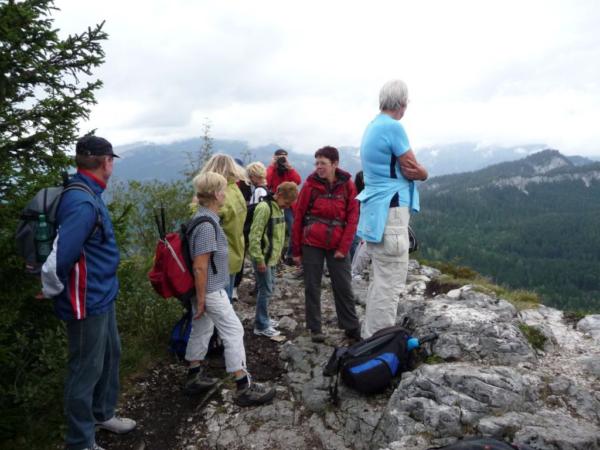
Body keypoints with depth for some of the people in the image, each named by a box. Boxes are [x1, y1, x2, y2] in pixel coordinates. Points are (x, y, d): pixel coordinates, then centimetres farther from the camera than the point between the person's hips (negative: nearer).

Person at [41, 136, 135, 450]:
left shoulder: (87, 193, 5)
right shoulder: (83, 203, -27)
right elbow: (57, 261, -31)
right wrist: (51, 292, -11)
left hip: (103, 295, 9)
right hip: (88, 302, -9)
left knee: (110, 355, 23)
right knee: (86, 369, 7)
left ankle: (102, 414, 45)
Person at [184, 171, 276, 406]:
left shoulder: (203, 218, 6)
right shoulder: (207, 225, -24)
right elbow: (199, 267, -24)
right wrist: (201, 300, -18)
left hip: (204, 289, 10)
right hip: (211, 290, -10)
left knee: (201, 330, 18)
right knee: (233, 331, -3)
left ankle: (195, 376, 32)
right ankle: (244, 387, 4)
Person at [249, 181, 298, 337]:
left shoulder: (278, 208, 9)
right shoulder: (265, 207, -20)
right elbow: (254, 235, -23)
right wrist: (259, 259, -21)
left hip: (271, 257, 9)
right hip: (263, 258, -9)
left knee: (268, 288, 17)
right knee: (266, 290, -2)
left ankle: (263, 319, 31)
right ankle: (261, 326, 9)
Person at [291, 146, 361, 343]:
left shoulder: (347, 185, -2)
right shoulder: (310, 185, -3)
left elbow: (352, 218, -2)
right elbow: (298, 218, 0)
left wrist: (343, 247, -9)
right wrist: (296, 250, 0)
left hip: (338, 246, 0)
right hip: (312, 244, 0)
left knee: (344, 287, 6)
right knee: (312, 287, 6)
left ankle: (351, 327, 20)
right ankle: (315, 328, 19)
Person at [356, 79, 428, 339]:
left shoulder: (372, 127, 16)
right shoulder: (393, 127, -13)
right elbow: (413, 171, -9)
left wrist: (412, 168, 0)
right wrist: (424, 172, 11)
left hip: (375, 211, 10)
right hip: (390, 212, -10)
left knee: (380, 279, 17)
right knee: (390, 284, -6)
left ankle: (371, 337, 25)